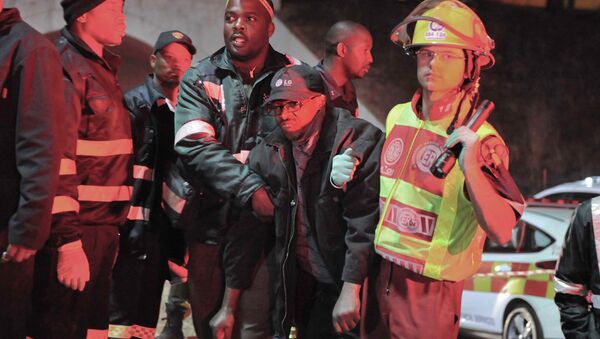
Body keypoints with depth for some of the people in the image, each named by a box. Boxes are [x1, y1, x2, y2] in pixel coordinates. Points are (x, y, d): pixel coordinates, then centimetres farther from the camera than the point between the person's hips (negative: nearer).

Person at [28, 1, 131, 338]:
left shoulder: (102, 70, 17)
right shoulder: (65, 67, -12)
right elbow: (56, 159, -19)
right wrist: (69, 243, -23)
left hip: (102, 226, 9)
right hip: (73, 229, -9)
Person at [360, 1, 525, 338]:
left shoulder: (479, 140, -14)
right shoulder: (398, 117, 6)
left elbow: (501, 232, -23)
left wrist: (471, 168, -35)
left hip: (430, 293, -6)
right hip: (379, 277, 6)